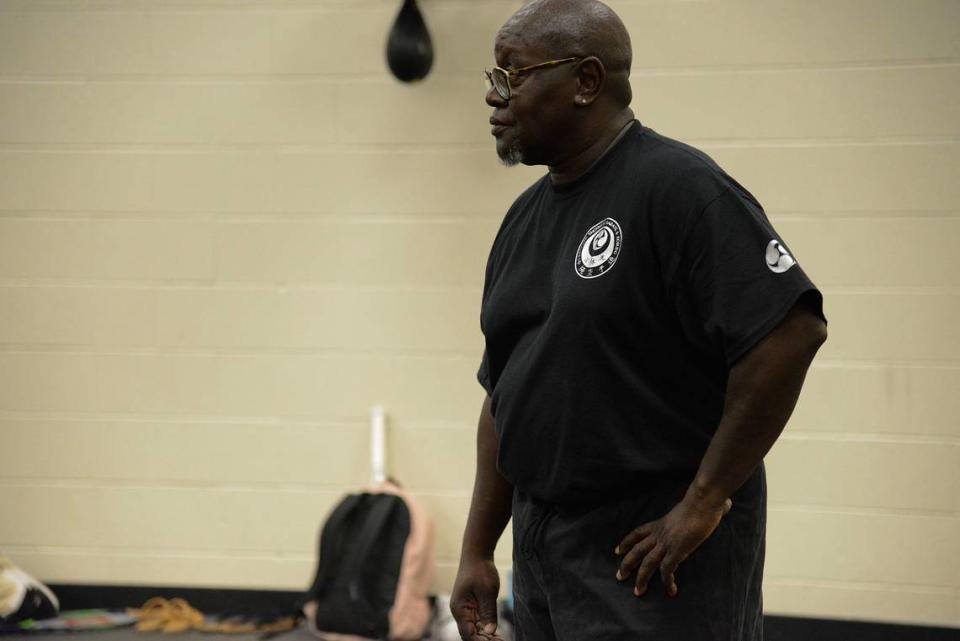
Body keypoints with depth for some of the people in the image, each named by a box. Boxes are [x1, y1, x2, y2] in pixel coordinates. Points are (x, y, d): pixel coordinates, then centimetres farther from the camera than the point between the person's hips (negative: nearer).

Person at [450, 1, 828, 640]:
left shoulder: (678, 186, -13)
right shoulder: (525, 217, 13)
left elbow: (792, 330, -21)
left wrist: (705, 500, -18)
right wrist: (477, 551, 13)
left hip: (658, 558, -8)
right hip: (544, 552, 8)